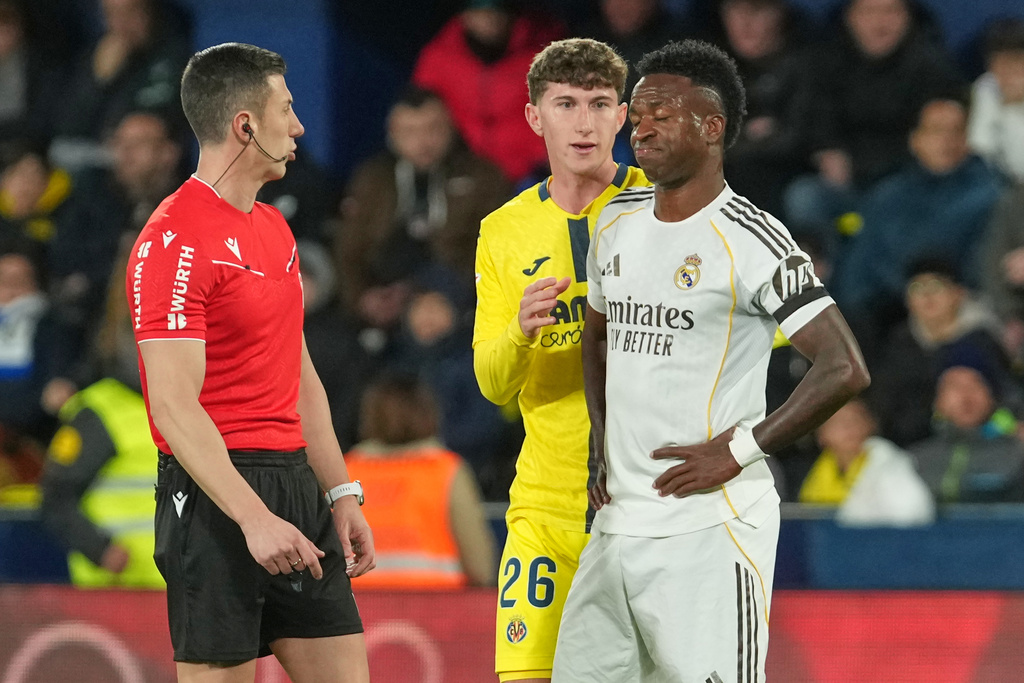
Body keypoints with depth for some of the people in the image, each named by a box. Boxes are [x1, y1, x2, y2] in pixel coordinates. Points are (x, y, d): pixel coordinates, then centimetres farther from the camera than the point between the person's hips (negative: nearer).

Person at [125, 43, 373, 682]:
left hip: (296, 481, 9)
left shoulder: (274, 228, 16)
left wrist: (341, 494, 14)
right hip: (218, 491, -9)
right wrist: (254, 518, -26)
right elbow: (174, 405, -20)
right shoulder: (175, 240, -13)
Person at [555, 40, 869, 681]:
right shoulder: (617, 223, 13)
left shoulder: (750, 240, -10)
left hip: (711, 530, -7)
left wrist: (736, 452, -13)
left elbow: (845, 369, -14)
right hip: (618, 524, 7)